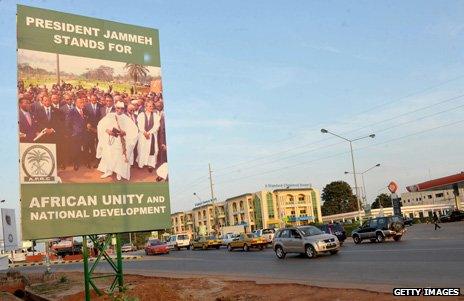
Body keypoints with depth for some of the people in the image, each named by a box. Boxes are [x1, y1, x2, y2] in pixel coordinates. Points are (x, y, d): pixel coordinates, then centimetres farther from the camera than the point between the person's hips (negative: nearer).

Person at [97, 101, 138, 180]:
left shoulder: (127, 119, -5)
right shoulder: (109, 116, 2)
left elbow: (134, 131, -9)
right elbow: (101, 124, 1)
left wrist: (124, 133, -22)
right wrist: (107, 130, -15)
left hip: (120, 142, -2)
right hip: (109, 141, 2)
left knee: (119, 156, 4)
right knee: (108, 155, 5)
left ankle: (119, 172, 21)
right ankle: (108, 171, 21)